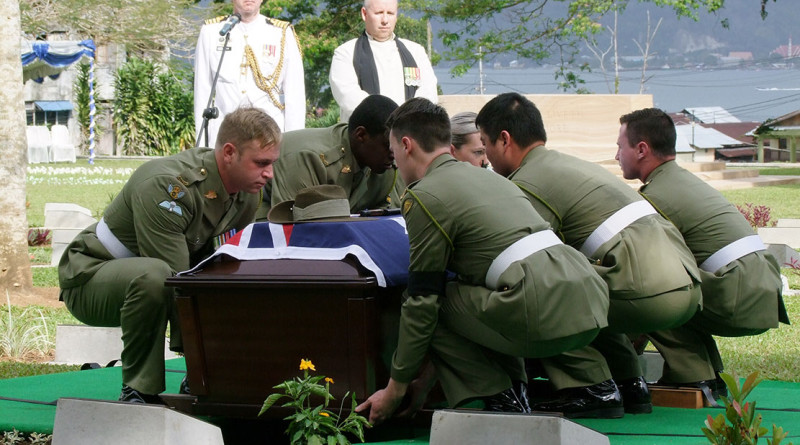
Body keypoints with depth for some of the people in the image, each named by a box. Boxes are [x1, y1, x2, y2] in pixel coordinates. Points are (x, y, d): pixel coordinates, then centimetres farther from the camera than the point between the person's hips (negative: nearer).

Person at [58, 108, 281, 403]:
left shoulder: (247, 194, -5)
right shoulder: (167, 187, -31)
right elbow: (174, 283, -34)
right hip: (91, 277, -8)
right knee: (153, 275, -40)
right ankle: (139, 389, -23)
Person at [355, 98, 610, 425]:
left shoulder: (424, 196, 2)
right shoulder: (486, 177, 29)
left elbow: (422, 300, 2)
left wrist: (396, 388, 13)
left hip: (545, 317, -9)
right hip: (592, 307, 9)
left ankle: (498, 402, 3)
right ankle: (514, 392, 18)